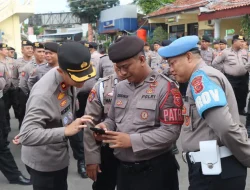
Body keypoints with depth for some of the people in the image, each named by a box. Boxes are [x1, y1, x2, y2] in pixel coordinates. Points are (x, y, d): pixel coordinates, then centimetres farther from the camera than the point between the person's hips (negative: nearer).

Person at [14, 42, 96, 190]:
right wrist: (65, 131, -42)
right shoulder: (44, 94, -33)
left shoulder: (68, 79, -9)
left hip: (60, 155, 8)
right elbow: (26, 135, -35)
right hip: (43, 161, -7)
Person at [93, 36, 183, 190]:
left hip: (155, 169, -5)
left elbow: (171, 132, -19)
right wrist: (105, 126, -5)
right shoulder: (120, 87, 8)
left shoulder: (165, 87, -13)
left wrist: (132, 140, -22)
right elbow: (112, 119, 18)